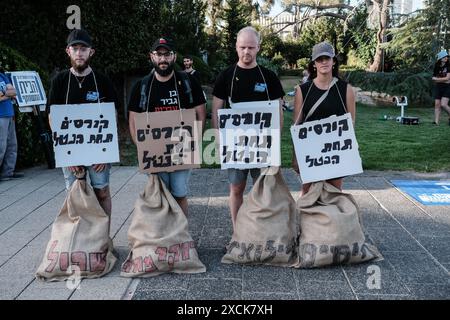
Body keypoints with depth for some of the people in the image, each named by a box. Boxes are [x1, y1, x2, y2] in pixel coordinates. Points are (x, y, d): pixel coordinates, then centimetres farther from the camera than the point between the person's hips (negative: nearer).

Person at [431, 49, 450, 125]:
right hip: (438, 87, 4)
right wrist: (443, 80, -9)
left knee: (443, 104, -15)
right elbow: (434, 78, 8)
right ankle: (436, 122, -3)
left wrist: (436, 79, -4)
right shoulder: (437, 67, 7)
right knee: (437, 104, -2)